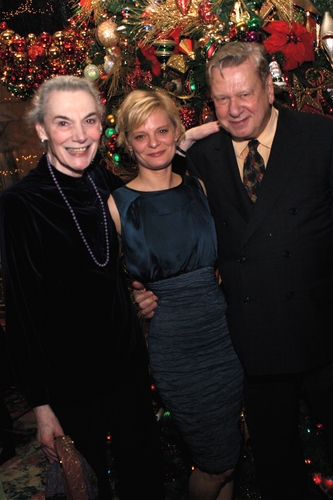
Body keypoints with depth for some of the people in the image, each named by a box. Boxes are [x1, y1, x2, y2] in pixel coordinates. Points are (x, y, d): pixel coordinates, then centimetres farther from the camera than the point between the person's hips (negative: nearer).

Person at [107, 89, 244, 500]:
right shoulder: (118, 204, -8)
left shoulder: (197, 187, 4)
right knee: (217, 463, 9)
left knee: (227, 457, 18)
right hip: (173, 340, -4)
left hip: (222, 328, 4)